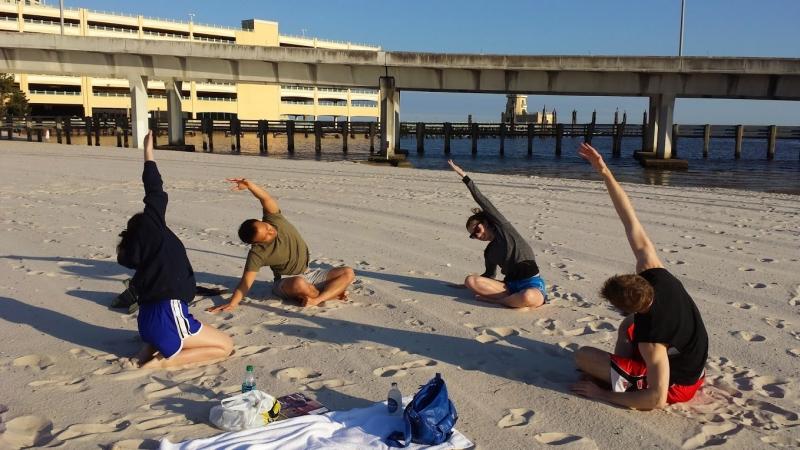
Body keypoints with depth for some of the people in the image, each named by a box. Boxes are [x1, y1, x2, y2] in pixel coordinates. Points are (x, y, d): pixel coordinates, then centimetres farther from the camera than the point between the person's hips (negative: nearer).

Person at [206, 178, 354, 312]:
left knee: (348, 273, -12)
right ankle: (332, 292, -16)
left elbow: (266, 199, -27)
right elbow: (246, 282, -26)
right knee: (299, 284, -43)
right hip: (286, 282, -5)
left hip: (308, 274, 5)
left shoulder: (274, 219, -14)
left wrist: (249, 185, -44)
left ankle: (316, 299, -26)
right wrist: (232, 303, -40)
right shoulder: (257, 254, -24)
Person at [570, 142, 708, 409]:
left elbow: (658, 399, -34)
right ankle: (619, 372, 24)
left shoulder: (650, 337, -38)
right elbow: (632, 224, -18)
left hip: (675, 386, -7)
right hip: (693, 368, 7)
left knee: (582, 356, -3)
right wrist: (604, 172, -19)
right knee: (628, 326, 30)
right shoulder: (654, 275, -20)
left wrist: (603, 394, -24)